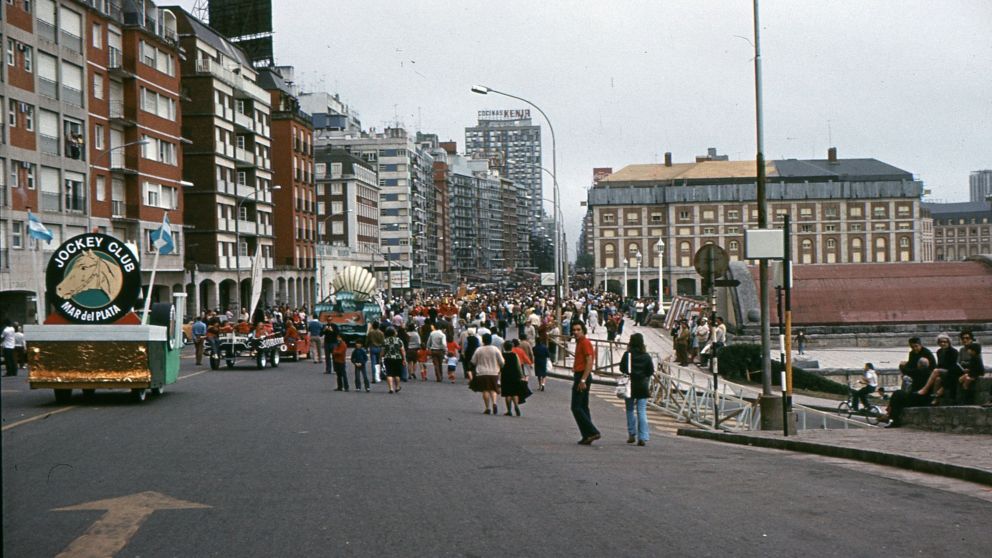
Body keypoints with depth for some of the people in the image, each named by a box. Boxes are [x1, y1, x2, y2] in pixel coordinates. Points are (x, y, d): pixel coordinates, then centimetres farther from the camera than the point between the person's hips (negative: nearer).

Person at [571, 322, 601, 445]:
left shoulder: (585, 343, -12)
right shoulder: (579, 343, 18)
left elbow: (589, 362, -21)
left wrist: (583, 380, -25)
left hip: (582, 377, -10)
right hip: (580, 377, 10)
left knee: (576, 407, -11)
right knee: (583, 407, 10)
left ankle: (592, 432, -13)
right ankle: (587, 436, 11)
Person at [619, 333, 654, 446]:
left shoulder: (627, 354, -9)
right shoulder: (646, 356, -2)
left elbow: (622, 368, -7)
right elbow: (651, 371, 0)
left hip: (630, 385, -1)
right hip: (643, 386, 1)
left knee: (630, 410, 15)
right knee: (642, 411, 2)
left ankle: (632, 434, 14)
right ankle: (642, 437, -4)